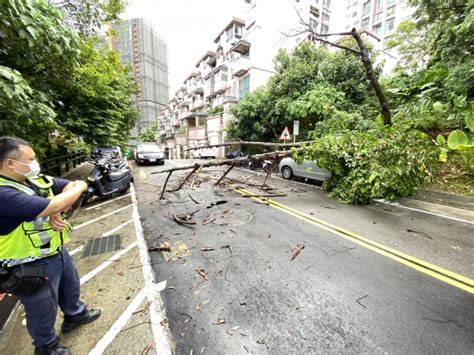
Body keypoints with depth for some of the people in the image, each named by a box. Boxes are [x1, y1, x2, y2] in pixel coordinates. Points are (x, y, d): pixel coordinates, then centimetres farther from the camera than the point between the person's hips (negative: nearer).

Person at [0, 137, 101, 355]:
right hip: (32, 267, -7)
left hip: (57, 251, 8)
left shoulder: (36, 179, -3)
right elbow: (54, 206, -35)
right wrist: (79, 188, -17)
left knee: (71, 286, 30)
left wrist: (56, 210, -18)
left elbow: (73, 186, 0)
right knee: (43, 311, 17)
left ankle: (75, 314, 56)